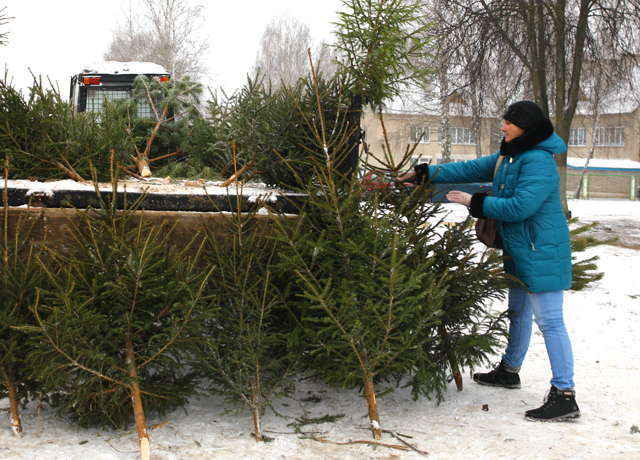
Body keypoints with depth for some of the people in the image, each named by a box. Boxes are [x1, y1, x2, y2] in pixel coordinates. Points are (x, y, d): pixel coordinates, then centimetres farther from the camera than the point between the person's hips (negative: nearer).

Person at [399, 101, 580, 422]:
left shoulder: (538, 162, -21)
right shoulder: (509, 157, 12)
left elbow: (520, 206, -27)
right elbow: (471, 170, 15)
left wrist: (476, 203, -18)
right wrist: (424, 174, 12)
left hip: (542, 252, -11)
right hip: (520, 251, 11)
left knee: (549, 320, -12)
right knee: (518, 311, 24)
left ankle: (564, 396, -10)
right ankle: (509, 371, 43)